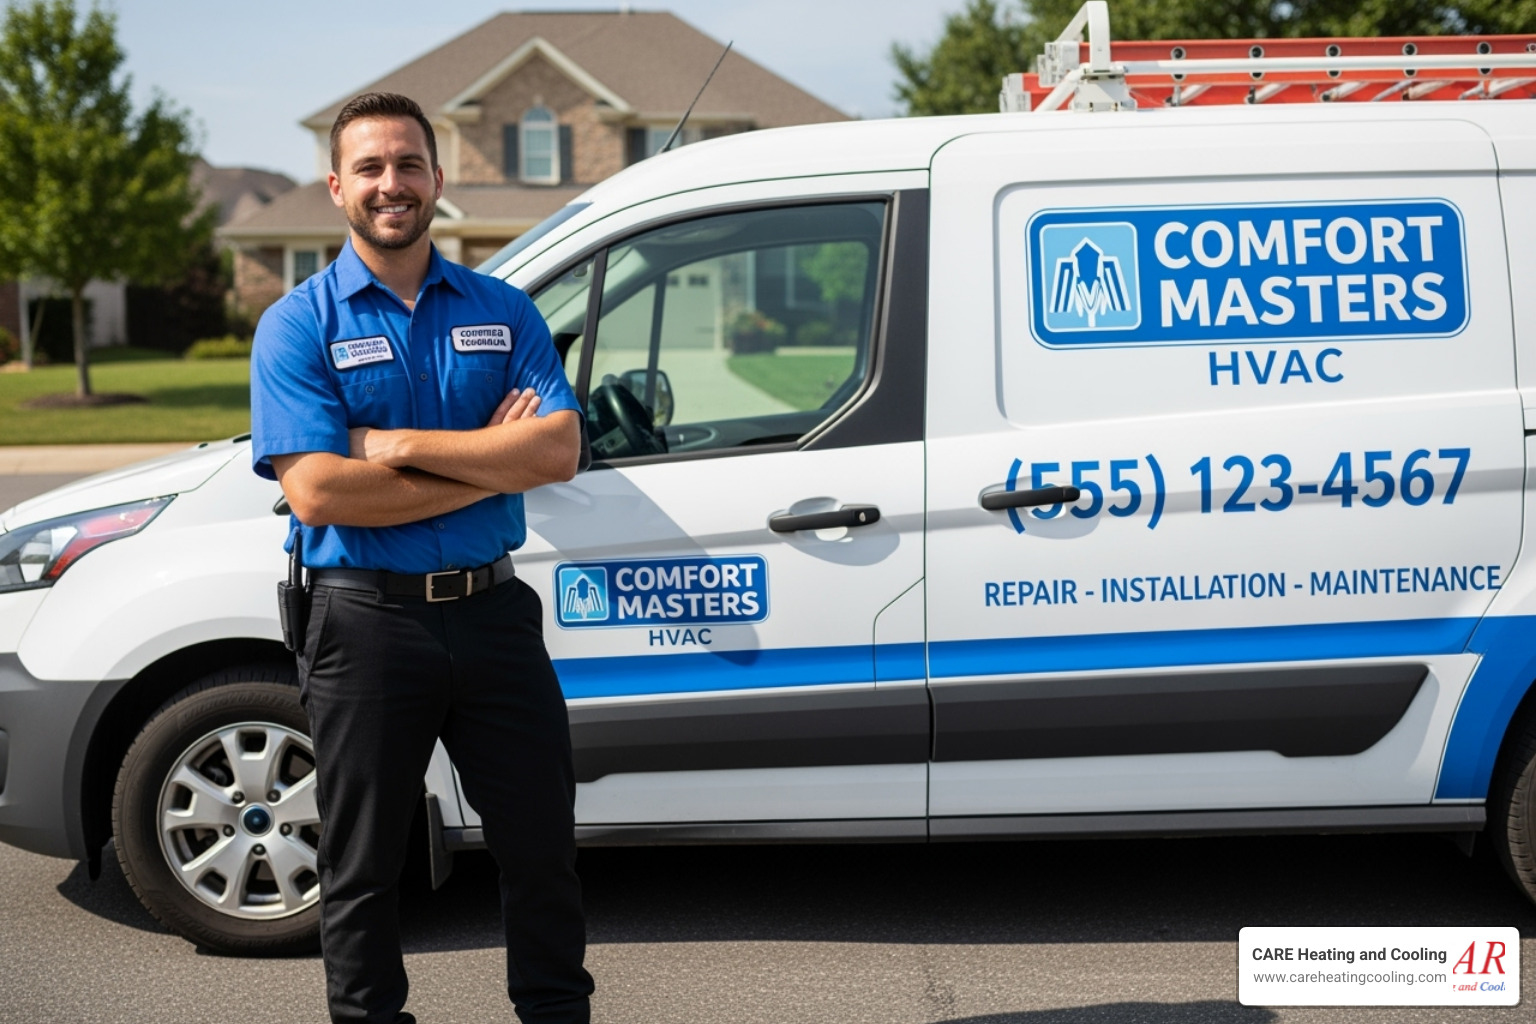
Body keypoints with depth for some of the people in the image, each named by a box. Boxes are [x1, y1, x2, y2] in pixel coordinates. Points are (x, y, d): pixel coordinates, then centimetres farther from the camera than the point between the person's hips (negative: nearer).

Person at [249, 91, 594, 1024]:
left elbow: (558, 452, -7)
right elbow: (317, 492, -15)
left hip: (492, 609, 3)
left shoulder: (504, 311, 7)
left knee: (543, 844, 12)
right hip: (369, 624, -2)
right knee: (363, 867, 10)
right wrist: (488, 462, -13)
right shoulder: (299, 326, -2)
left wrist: (400, 443, -15)